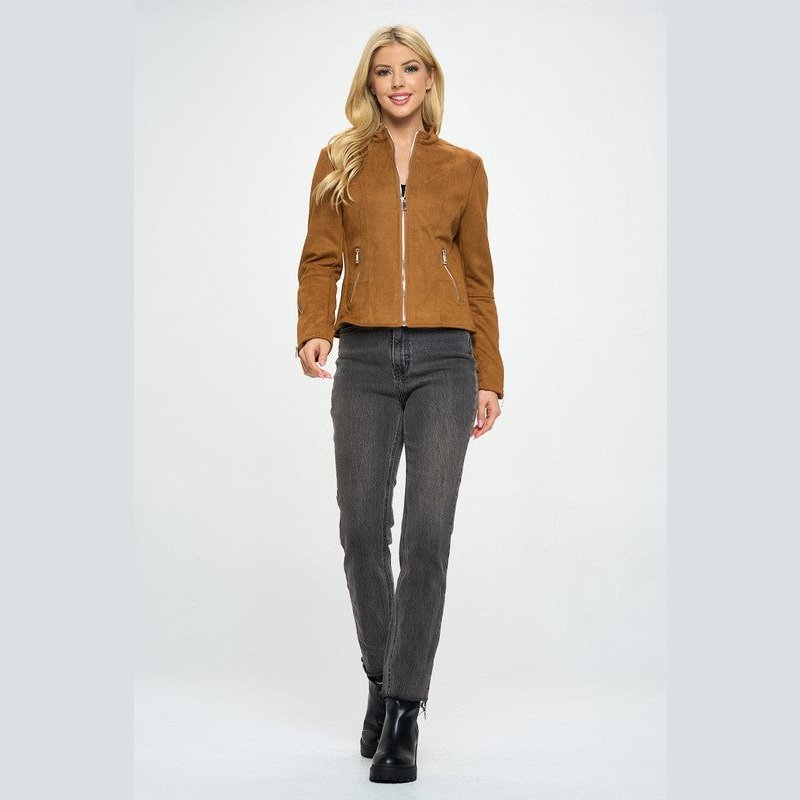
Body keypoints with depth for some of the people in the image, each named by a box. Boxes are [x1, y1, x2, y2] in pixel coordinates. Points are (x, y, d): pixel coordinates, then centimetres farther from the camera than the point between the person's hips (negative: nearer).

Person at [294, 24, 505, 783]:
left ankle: (403, 715, -1)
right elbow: (320, 260, 5)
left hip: (444, 360, 0)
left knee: (428, 533, -9)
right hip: (365, 360, 1)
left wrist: (489, 378, 8)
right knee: (362, 530, 0)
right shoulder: (340, 160, 11)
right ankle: (382, 680, 24)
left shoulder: (463, 168, 11)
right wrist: (313, 332, -14)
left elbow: (478, 278, 12)